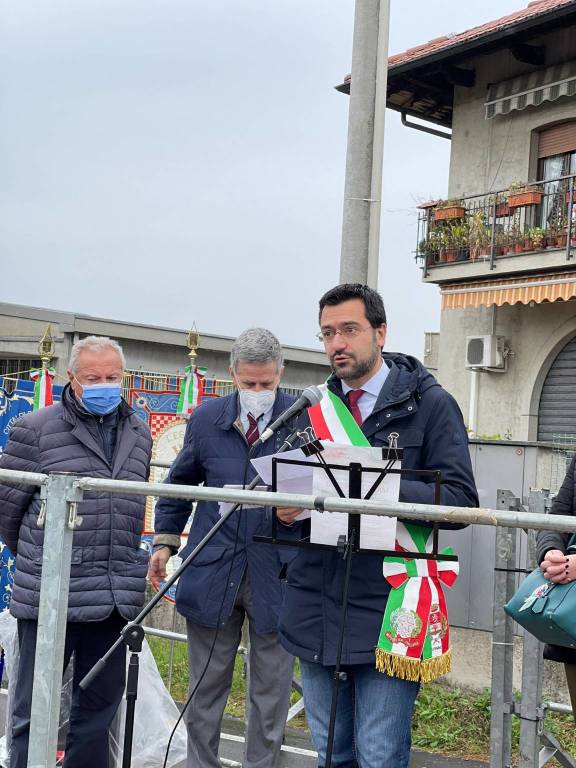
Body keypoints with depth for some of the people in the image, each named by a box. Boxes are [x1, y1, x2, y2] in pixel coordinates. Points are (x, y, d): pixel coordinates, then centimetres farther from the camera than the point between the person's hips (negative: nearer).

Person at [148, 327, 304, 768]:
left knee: (271, 690, 10)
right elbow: (181, 483, 14)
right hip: (211, 571, 2)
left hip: (278, 575, -2)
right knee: (206, 687, 14)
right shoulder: (206, 419, 3)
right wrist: (166, 541, 10)